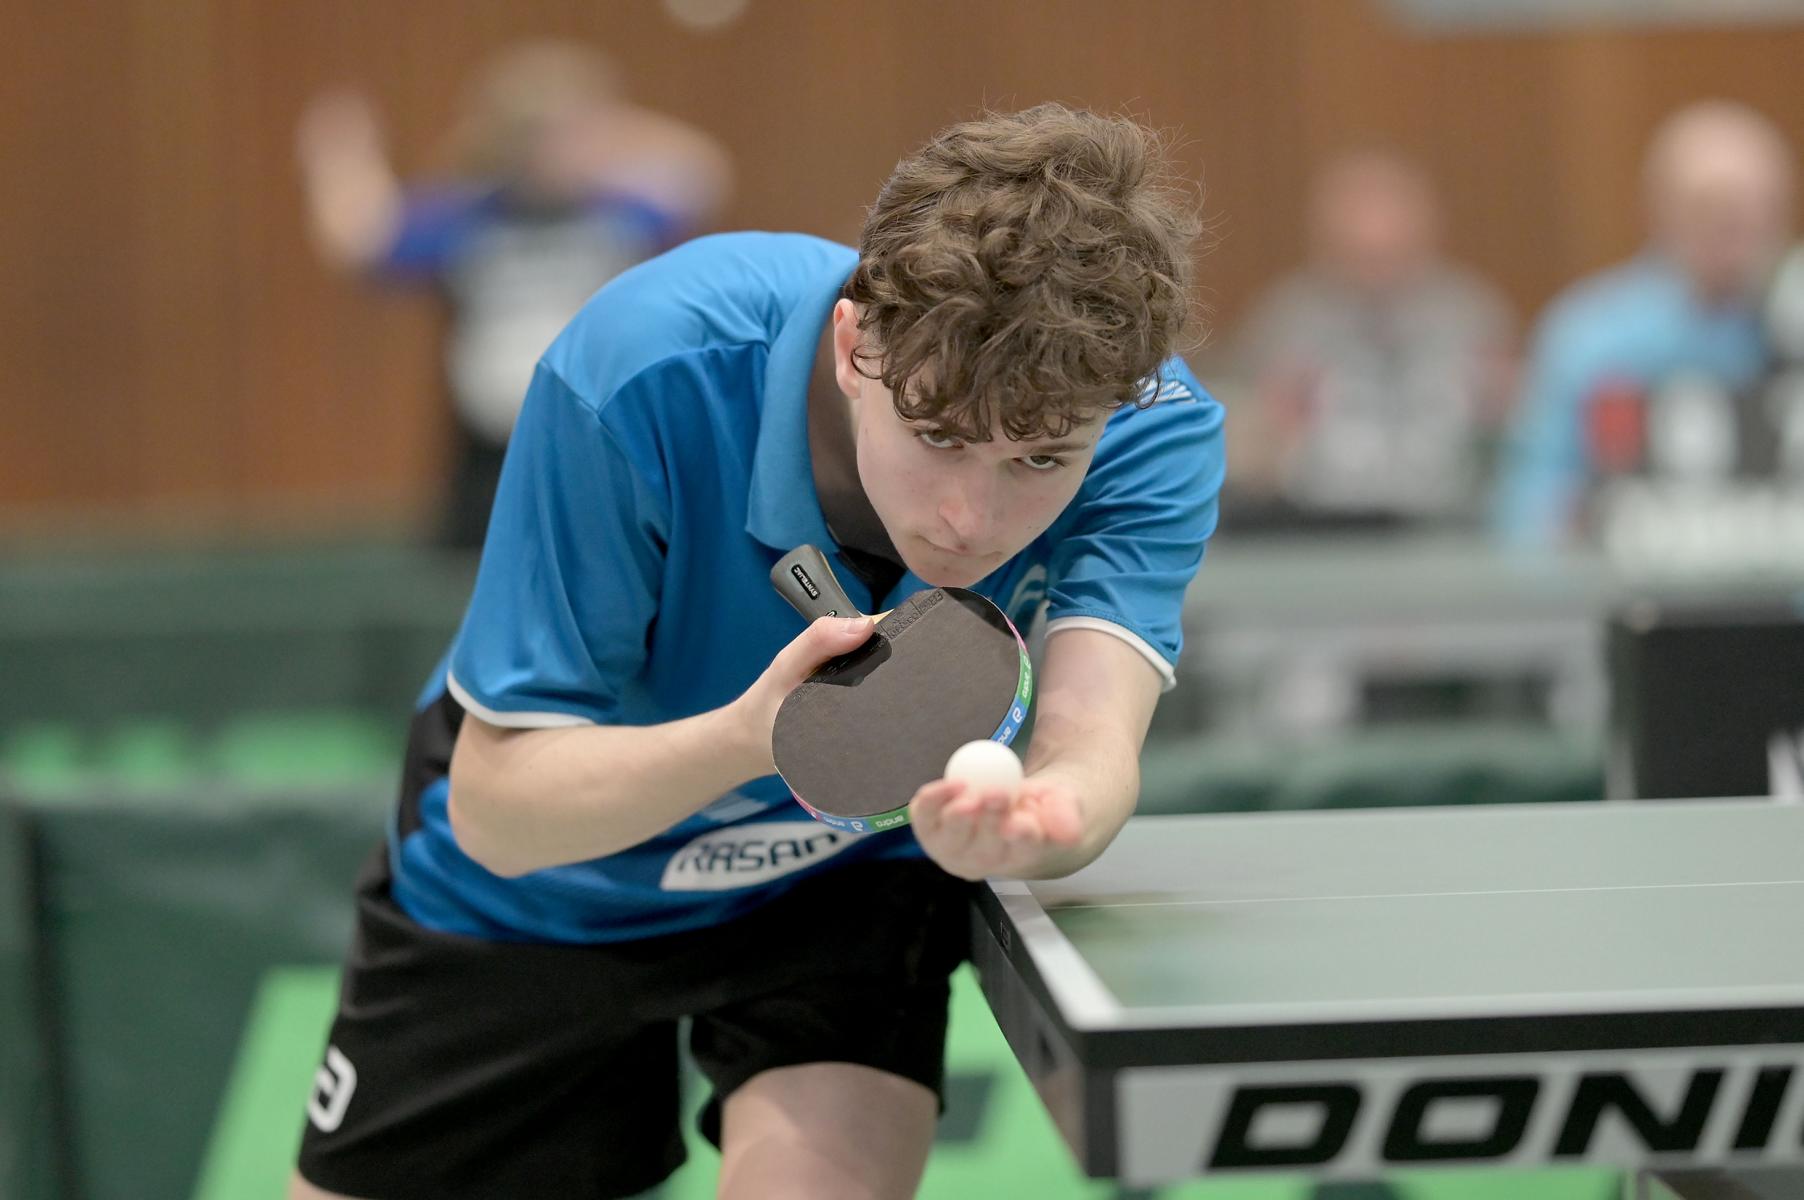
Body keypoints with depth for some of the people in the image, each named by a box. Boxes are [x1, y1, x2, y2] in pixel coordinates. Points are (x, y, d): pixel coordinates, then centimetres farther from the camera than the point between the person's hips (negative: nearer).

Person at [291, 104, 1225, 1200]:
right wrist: (749, 737, -50)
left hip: (847, 872, 0)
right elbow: (495, 807, -31)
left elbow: (1092, 740, -41)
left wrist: (1030, 818, -65)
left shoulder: (1153, 432, -28)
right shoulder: (643, 376, -35)